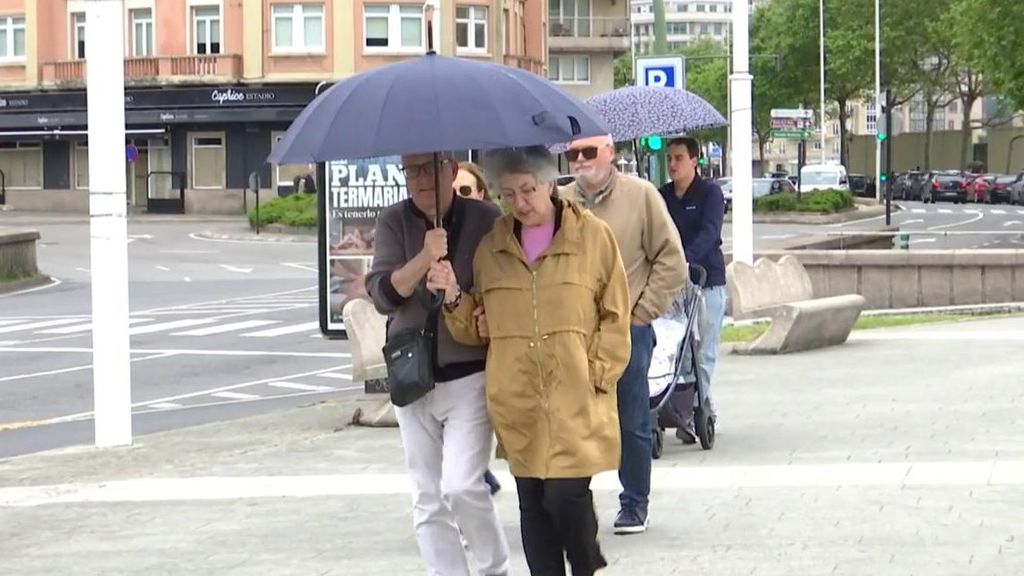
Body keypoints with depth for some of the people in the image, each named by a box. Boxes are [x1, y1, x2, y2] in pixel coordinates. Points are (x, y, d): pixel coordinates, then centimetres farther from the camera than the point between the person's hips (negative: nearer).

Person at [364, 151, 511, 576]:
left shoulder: (486, 221, -4)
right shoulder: (394, 222, 2)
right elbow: (382, 294, -9)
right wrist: (425, 258, -24)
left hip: (470, 376, -3)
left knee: (461, 486, -15)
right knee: (428, 499, 6)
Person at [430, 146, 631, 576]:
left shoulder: (592, 236, 1)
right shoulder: (492, 247, 10)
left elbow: (615, 317, 2)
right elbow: (476, 327, 14)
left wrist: (596, 373, -7)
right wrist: (455, 299, -5)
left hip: (575, 401, -4)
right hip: (517, 403, 4)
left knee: (566, 495, -12)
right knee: (532, 506, 8)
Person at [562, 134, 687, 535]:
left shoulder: (641, 195, -1)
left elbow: (671, 261, 0)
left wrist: (642, 312, -4)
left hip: (628, 327, -2)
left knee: (631, 423, 4)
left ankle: (634, 505, 17)